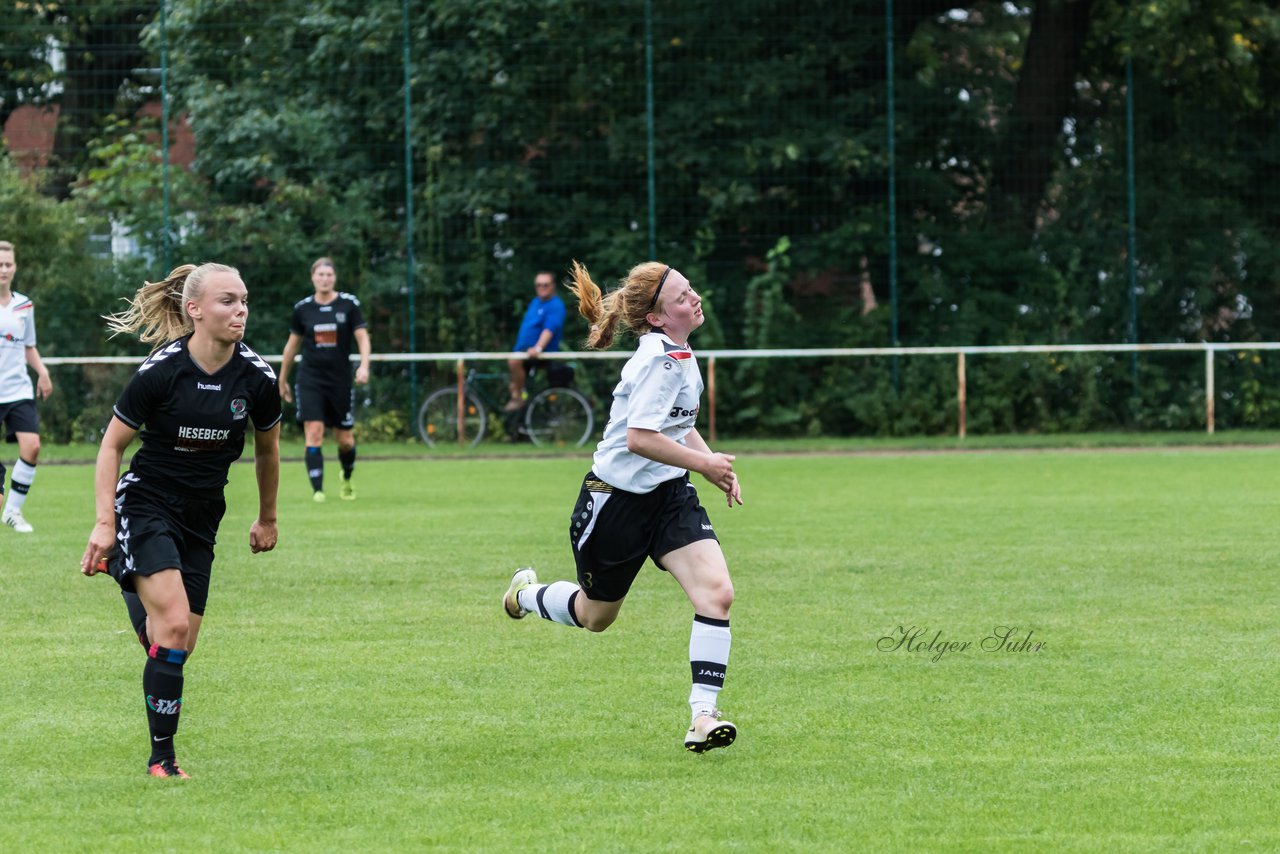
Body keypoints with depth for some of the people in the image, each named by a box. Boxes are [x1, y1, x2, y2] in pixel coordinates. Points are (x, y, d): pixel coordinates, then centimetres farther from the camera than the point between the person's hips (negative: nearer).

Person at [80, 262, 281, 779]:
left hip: (201, 519, 5)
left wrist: (267, 519, 23)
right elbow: (111, 445, -5)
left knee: (178, 646, 0)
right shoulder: (160, 372, -16)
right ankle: (161, 757, -13)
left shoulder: (257, 377, -6)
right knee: (174, 624, -20)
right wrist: (104, 523, -11)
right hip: (145, 507, -5)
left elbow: (267, 449, 13)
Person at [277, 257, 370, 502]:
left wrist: (364, 366, -19)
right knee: (313, 434, -14)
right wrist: (283, 379, 18)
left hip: (341, 379, 0)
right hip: (310, 379, 0)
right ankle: (317, 490, -14)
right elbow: (292, 344, 14)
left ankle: (347, 478, 36)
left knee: (345, 440, 5)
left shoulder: (349, 304, -2)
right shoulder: (302, 308, 3)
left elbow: (362, 337, -2)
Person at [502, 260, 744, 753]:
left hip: (669, 495, 8)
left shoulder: (679, 355, 8)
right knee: (596, 616, 14)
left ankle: (703, 717, -15)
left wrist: (714, 465, 11)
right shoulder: (659, 359, -21)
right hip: (617, 501, -8)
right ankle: (526, 593, 47)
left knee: (716, 592, -15)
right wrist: (704, 463, -20)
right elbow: (639, 438, -30)